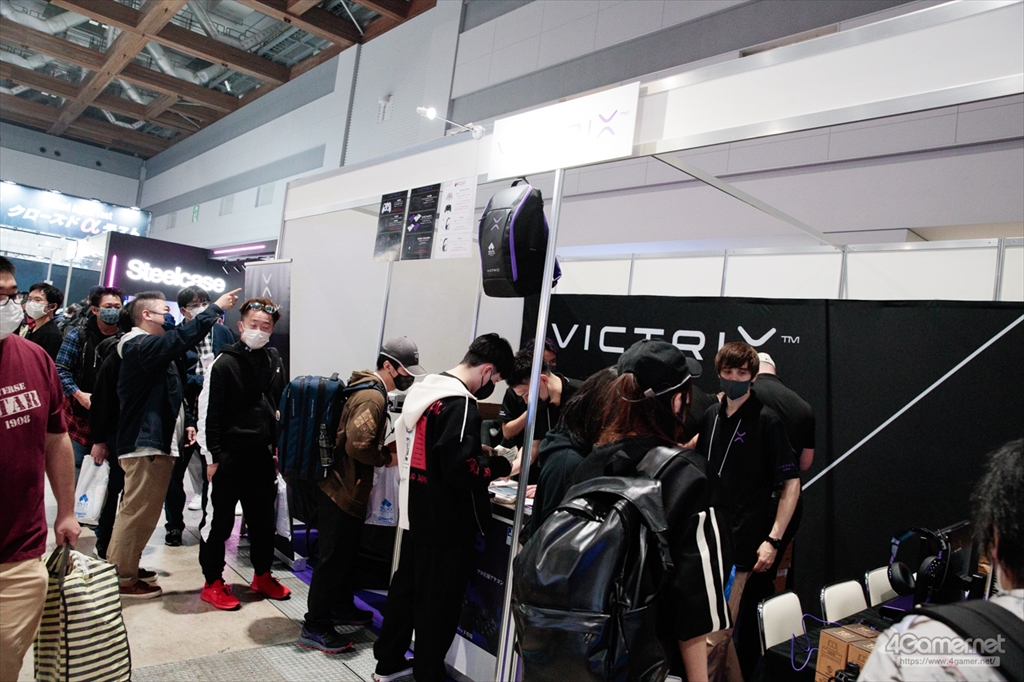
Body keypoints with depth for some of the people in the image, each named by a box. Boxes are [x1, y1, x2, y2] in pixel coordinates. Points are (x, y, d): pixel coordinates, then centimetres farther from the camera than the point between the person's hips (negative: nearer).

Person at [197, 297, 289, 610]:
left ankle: (262, 576, 31)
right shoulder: (224, 363, -8)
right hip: (229, 455, -5)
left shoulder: (275, 361, 8)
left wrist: (279, 448, 10)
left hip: (263, 455, 6)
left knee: (264, 519, 15)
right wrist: (213, 456, -13)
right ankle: (213, 583, 20)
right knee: (218, 521, 5)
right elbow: (209, 412, -10)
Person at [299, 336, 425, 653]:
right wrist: (388, 458, -14)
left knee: (345, 553, 22)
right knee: (334, 558, 1)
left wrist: (387, 450, 9)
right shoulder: (373, 397, -21)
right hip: (343, 489, -10)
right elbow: (358, 445, -29)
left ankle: (341, 607, 38)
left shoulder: (367, 389, 11)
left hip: (343, 485, 10)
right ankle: (315, 627, 13)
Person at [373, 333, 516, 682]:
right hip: (446, 521, -9)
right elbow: (461, 470, -28)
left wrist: (476, 449, 13)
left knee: (405, 586, 21)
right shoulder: (460, 403, -23)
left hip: (416, 511, 10)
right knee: (439, 602, 5)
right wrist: (502, 465, -13)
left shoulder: (424, 388, 7)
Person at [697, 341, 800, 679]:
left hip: (746, 542, -6)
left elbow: (791, 482, -12)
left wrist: (773, 540, -17)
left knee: (740, 623, 1)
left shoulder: (766, 420, -9)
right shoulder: (711, 415, 7)